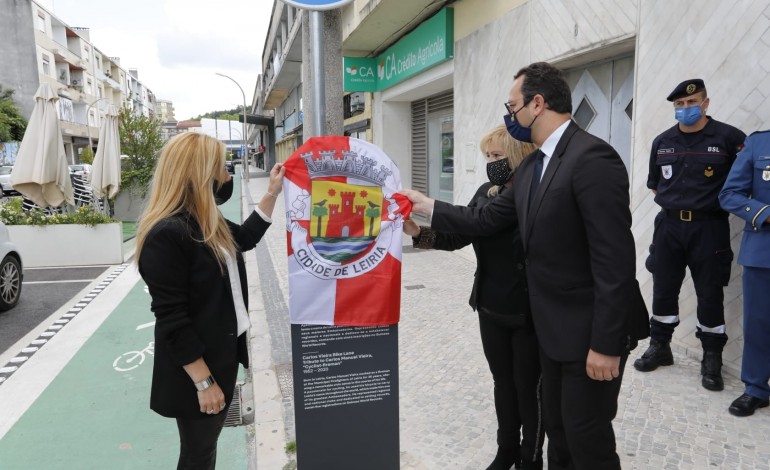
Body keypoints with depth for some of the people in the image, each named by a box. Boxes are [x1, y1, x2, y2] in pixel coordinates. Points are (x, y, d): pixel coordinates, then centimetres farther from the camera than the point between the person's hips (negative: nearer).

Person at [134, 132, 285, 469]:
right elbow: (171, 320, -25)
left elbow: (245, 237, 25)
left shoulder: (208, 223, 4)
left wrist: (272, 193, 18)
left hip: (223, 354, 9)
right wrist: (203, 381, -21)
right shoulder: (166, 234, -24)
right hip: (195, 370, -8)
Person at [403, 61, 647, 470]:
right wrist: (428, 207, 12)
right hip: (554, 328, 9)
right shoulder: (530, 167, 9)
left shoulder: (592, 157, -21)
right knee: (557, 429, 22)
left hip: (591, 330, -9)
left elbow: (615, 259, -25)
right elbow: (487, 219, 11)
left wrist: (605, 343, -23)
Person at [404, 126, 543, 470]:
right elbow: (458, 235, 0)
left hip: (528, 313, -6)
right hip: (490, 309, 6)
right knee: (503, 381, 20)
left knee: (528, 387, 12)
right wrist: (418, 232, -14)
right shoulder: (486, 193, 2)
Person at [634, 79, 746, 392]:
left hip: (709, 227, -3)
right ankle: (659, 347, 26)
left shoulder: (729, 138, -5)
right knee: (663, 289, 10)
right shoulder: (662, 142, 8)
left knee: (710, 294, 3)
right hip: (669, 225, 4)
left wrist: (726, 200, -6)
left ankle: (712, 360, 19)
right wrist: (672, 202, 9)